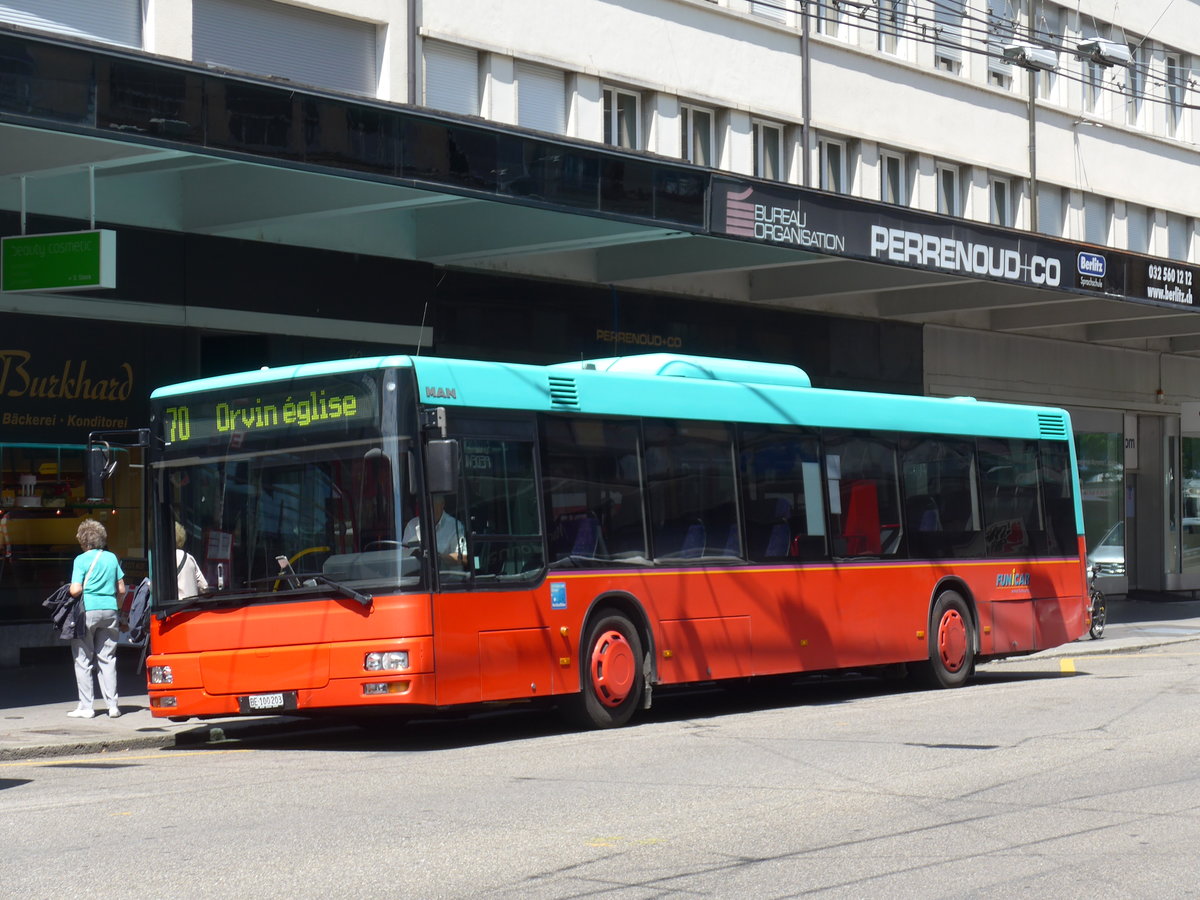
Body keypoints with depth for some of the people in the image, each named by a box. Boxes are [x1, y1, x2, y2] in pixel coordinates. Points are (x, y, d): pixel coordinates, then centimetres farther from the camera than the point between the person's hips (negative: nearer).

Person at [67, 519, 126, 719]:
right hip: (110, 612, 4)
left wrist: (69, 592, 9)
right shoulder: (112, 558, 8)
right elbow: (122, 590, 9)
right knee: (107, 659, 9)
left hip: (88, 611, -4)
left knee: (83, 660, 3)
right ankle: (112, 705, 5)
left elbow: (75, 590, -13)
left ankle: (86, 706, 2)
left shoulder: (81, 560, -5)